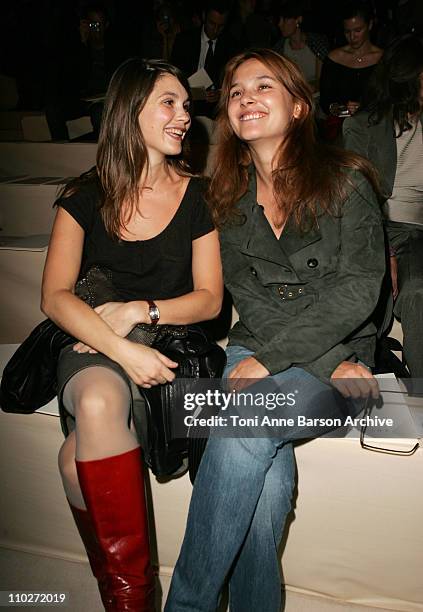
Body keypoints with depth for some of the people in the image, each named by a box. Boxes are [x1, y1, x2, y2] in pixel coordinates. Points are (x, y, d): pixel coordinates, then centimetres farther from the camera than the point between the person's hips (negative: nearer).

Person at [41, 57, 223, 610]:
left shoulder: (196, 196, 4)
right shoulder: (86, 197, 3)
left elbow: (208, 298, 1)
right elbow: (55, 296, -6)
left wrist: (139, 310, -16)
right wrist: (121, 348, -22)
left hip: (171, 344, -1)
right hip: (92, 346, 1)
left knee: (78, 457, -25)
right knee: (98, 403, -34)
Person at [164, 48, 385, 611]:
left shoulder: (345, 179, -1)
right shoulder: (230, 194, 10)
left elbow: (358, 290, -10)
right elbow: (245, 292, 1)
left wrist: (269, 356, -17)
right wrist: (330, 361, -12)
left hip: (340, 350, -2)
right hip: (254, 349, 3)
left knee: (240, 439, -28)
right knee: (267, 481, -26)